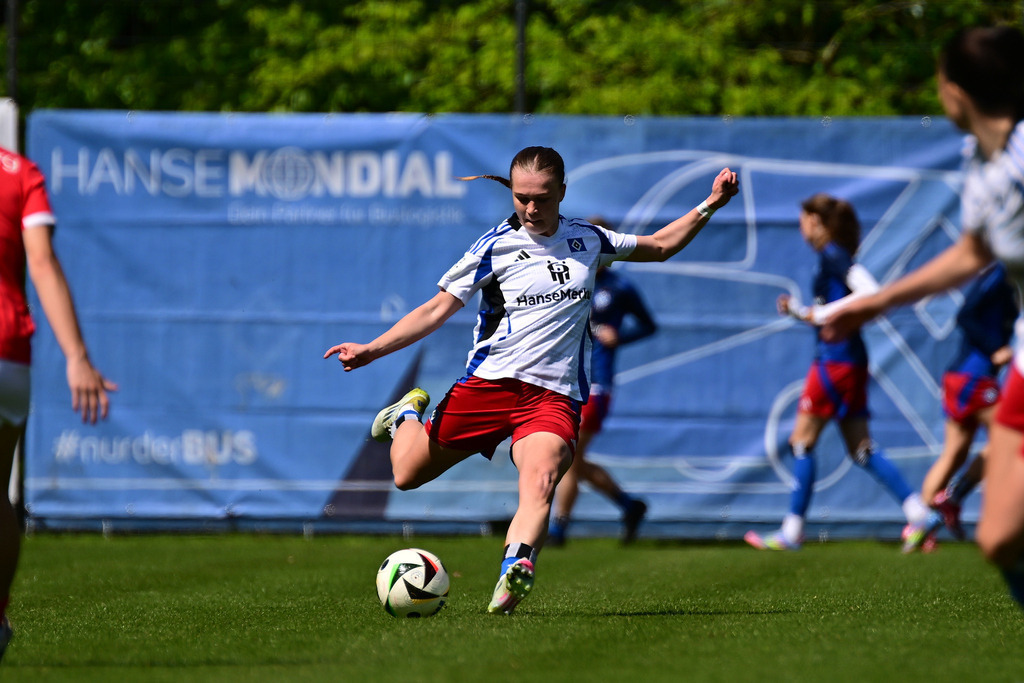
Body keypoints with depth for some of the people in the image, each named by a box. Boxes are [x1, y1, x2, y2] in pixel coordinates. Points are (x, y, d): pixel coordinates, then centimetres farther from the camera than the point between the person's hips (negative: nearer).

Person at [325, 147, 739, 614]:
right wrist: (372, 349, -10)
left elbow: (659, 246, 27)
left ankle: (514, 574, -51)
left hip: (555, 395, 1)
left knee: (539, 483, -30)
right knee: (407, 475, 4)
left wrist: (709, 206, 17)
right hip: (490, 381, -1)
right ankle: (407, 416, 37)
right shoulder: (495, 247, 0)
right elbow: (438, 309, 1)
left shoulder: (588, 241, 11)